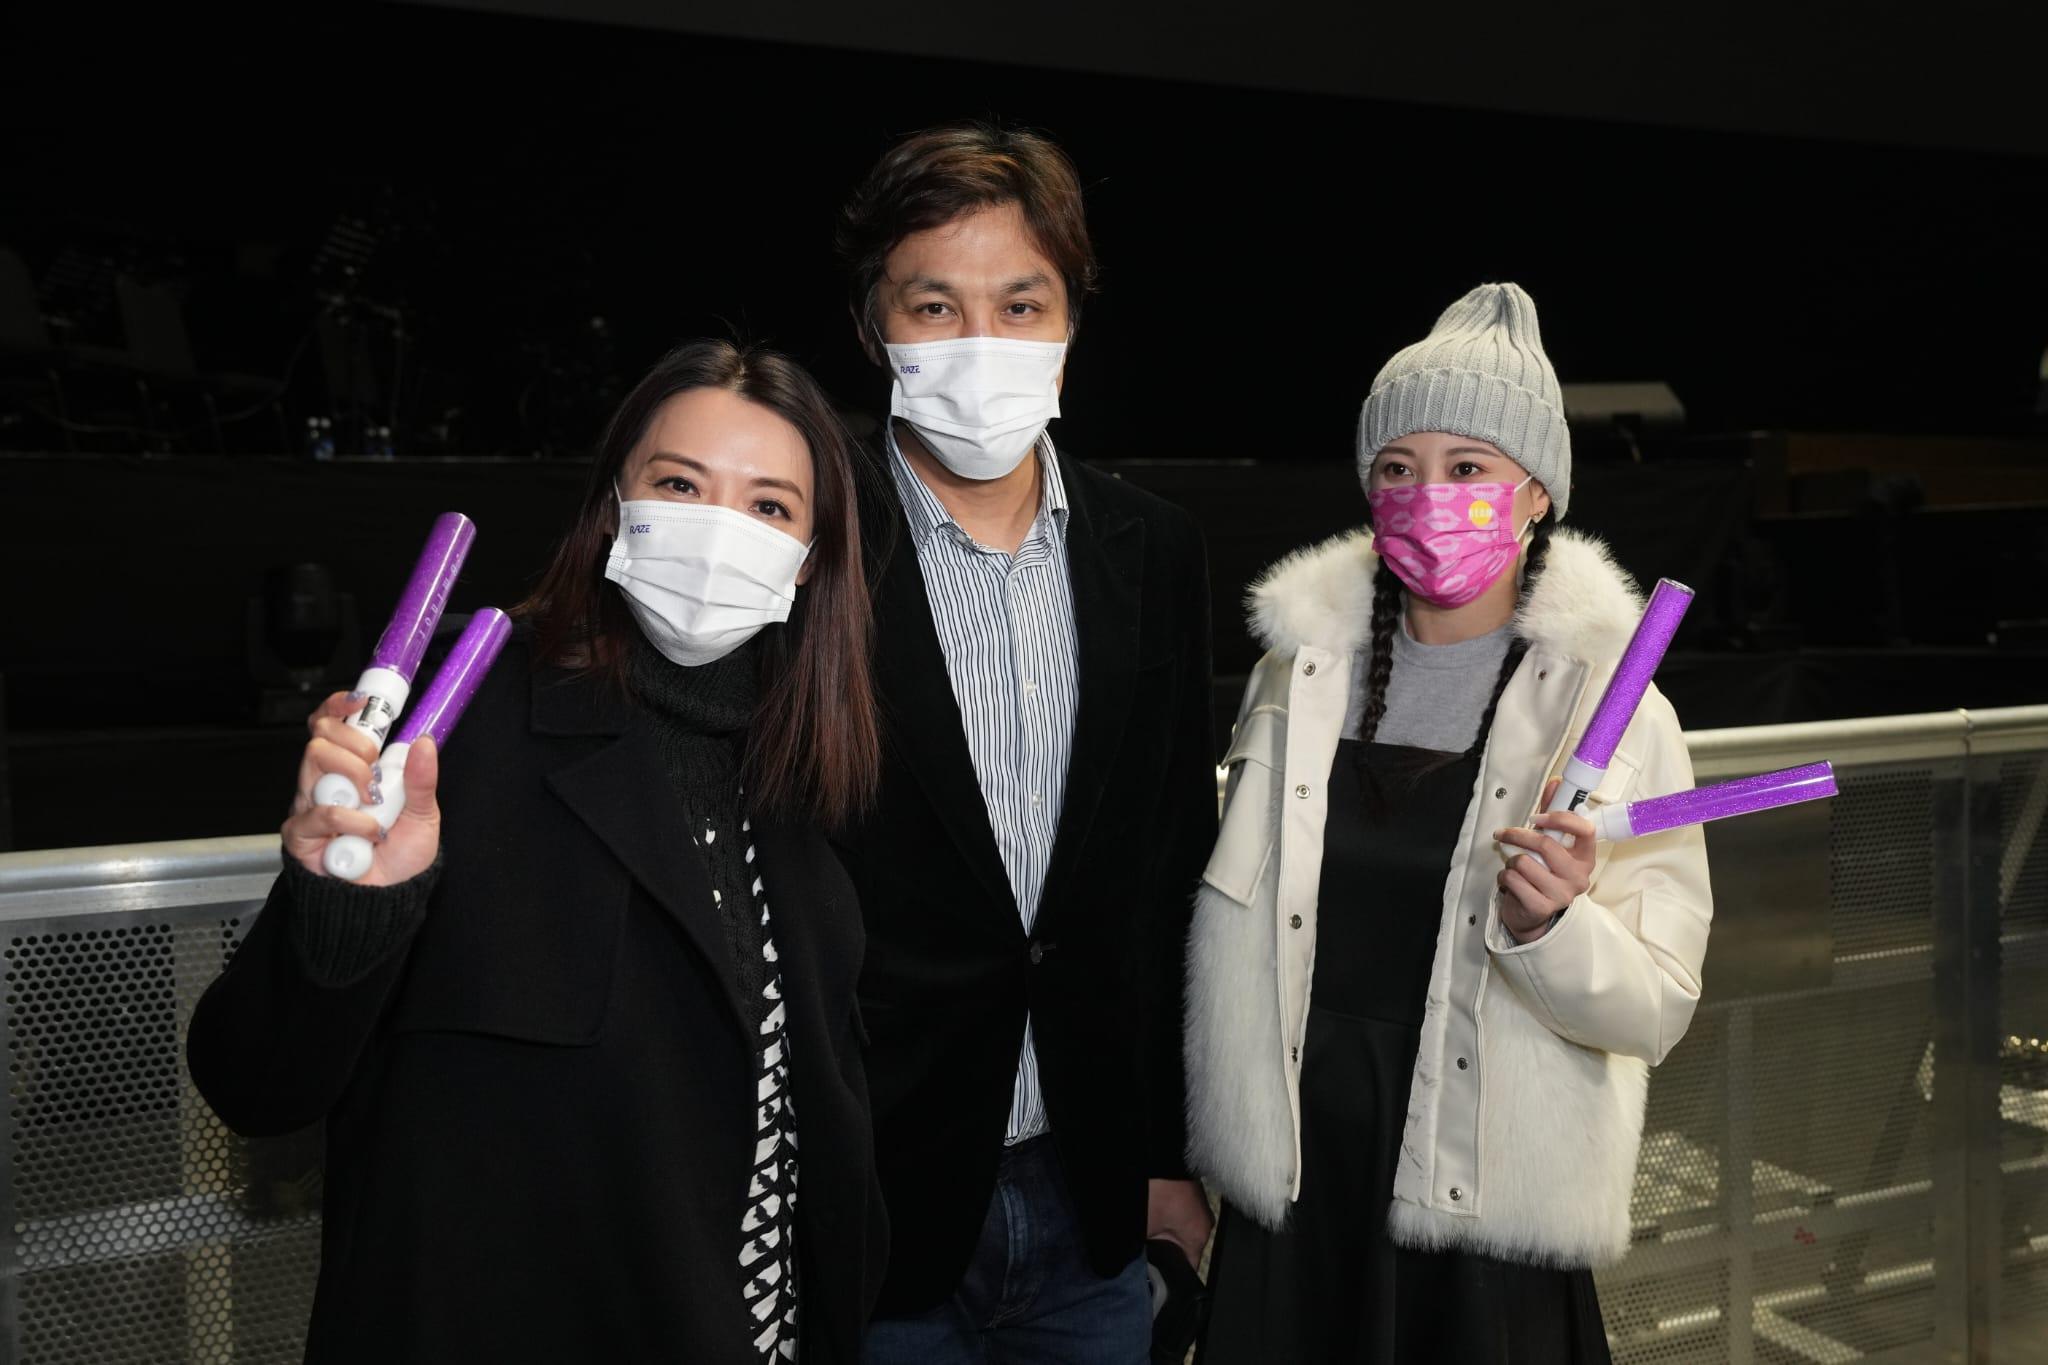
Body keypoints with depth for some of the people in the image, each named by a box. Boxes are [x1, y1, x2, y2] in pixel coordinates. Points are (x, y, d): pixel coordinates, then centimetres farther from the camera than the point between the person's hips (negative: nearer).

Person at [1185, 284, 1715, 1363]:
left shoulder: (1611, 707, -9)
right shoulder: (1300, 666, -1)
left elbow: (1657, 1010, -8)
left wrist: (1551, 928, -27)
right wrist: (1178, 1162, 12)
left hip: (1486, 1223, -2)